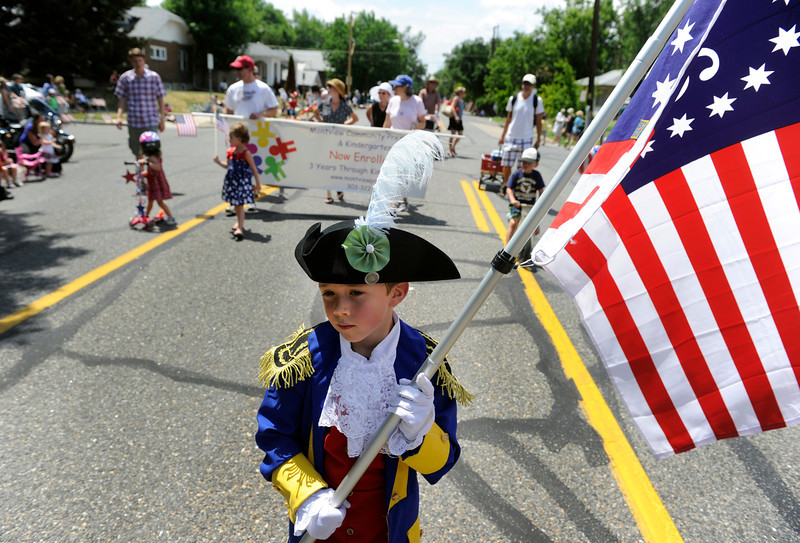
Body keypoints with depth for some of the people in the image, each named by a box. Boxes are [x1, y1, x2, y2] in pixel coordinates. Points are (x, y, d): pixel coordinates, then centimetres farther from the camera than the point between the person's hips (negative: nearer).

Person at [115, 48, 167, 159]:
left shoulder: (154, 77, -1)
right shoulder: (125, 78, 2)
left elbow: (160, 99, 4)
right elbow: (122, 100, 8)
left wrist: (162, 120, 4)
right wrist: (119, 117, -4)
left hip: (151, 122, -2)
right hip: (134, 123, 2)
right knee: (138, 153, 14)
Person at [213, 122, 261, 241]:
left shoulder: (246, 153, -13)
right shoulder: (231, 151, 6)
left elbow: (254, 169, -9)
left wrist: (258, 184, -7)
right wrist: (219, 162, 3)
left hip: (242, 182, -7)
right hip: (232, 181, 7)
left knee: (240, 204, -9)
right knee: (235, 204, 19)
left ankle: (240, 228, -10)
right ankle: (239, 222, 39)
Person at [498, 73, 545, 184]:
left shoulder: (537, 100, -1)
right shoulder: (514, 98, 4)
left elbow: (538, 121, 3)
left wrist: (538, 139, 0)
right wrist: (503, 135, 13)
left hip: (526, 138, -1)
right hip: (511, 137, 2)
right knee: (506, 165, 1)